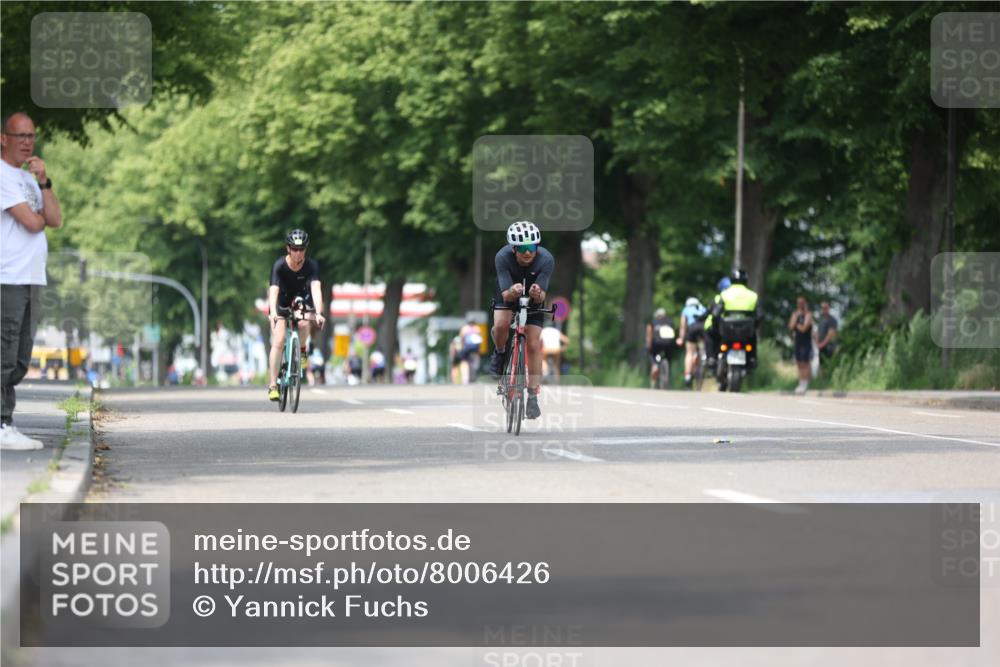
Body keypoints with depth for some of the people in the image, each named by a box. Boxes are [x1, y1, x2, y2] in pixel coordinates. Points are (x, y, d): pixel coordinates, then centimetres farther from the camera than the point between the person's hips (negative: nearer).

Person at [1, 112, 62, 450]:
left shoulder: (29, 178, 21)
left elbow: (55, 220, 9)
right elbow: (31, 222, -15)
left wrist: (44, 182, -2)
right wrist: (41, 217, 8)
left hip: (31, 281, 9)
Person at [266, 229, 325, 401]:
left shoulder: (311, 265, -23)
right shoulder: (279, 265, -27)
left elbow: (316, 289, -35)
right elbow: (273, 290, -38)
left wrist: (319, 314, -50)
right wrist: (273, 313, -55)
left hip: (302, 300, 1)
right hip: (282, 302, -1)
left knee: (304, 324, -32)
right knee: (278, 342, -16)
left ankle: (301, 349, 0)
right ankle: (272, 385, -13)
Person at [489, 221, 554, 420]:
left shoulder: (546, 260, -32)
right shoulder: (502, 258, -34)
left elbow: (542, 296, -31)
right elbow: (506, 295, -34)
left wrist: (537, 294, -55)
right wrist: (512, 292, -57)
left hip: (533, 299, 1)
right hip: (508, 294, -1)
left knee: (534, 345, -9)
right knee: (501, 325, -31)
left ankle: (533, 396, 1)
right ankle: (499, 353, 2)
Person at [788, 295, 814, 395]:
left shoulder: (808, 315, -6)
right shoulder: (795, 314, 12)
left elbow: (803, 328, -17)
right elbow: (791, 326, -3)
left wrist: (796, 324, -3)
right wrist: (796, 317, -7)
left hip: (806, 343, -6)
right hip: (797, 342, 6)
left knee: (805, 363, -6)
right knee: (799, 364, 6)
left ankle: (805, 384, -5)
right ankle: (801, 383, 10)